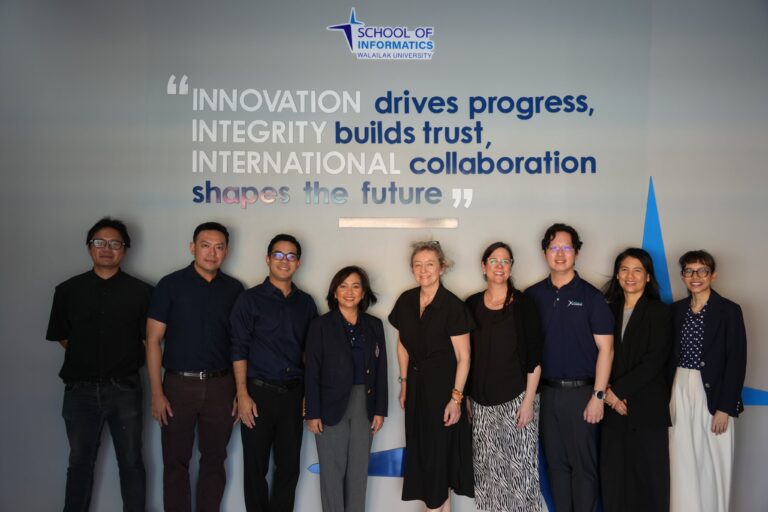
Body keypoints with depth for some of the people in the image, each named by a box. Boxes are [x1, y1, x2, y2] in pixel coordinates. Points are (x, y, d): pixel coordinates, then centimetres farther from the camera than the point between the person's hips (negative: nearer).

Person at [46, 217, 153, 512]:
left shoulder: (141, 292, -2)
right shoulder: (67, 290, 3)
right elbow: (62, 337, 11)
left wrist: (126, 363, 2)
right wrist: (88, 359, 10)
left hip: (124, 388, -1)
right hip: (80, 389, 2)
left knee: (131, 462, 8)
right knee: (80, 462, 15)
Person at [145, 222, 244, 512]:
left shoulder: (234, 289, 4)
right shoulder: (171, 284, -2)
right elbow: (153, 341, -3)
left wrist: (240, 392, 0)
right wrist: (157, 393, -9)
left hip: (220, 385, 2)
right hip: (179, 384, -2)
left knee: (214, 460, 11)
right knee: (175, 462, 7)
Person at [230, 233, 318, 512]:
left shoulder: (306, 303, 9)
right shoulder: (250, 299, -2)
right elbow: (239, 349, -6)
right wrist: (243, 395, -12)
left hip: (294, 394, 3)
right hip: (259, 392, -3)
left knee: (289, 465, 9)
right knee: (255, 466, 7)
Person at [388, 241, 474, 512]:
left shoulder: (452, 305, -16)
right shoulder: (406, 301, 1)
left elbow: (463, 356, -14)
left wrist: (456, 398, -17)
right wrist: (405, 383, 11)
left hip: (443, 384, -6)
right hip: (416, 383, 6)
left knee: (439, 449, 4)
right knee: (419, 448, 11)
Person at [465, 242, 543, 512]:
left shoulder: (523, 304, -3)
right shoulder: (472, 305, 5)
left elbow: (535, 358, -5)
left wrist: (529, 401, -10)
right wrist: (465, 396, 8)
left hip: (516, 400, -3)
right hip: (482, 402, 3)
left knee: (519, 466, 0)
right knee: (487, 468, 8)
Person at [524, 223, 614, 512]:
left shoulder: (590, 296, -4)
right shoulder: (532, 295, 5)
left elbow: (605, 349, -6)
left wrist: (598, 396, -11)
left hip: (580, 391, -3)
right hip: (545, 391, 3)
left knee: (583, 464, 5)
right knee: (555, 462, 13)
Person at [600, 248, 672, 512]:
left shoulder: (659, 312, -2)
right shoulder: (610, 310, 10)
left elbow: (655, 361, -10)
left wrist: (618, 390, -12)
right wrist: (607, 391, -8)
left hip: (647, 407, -3)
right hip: (614, 407, 4)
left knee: (649, 474, 3)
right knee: (613, 475, 4)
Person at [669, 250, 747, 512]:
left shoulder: (729, 310, -6)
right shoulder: (676, 310, 6)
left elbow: (736, 362, -8)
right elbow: (670, 356, 9)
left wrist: (725, 408, -12)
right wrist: (668, 396, 2)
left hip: (712, 394, -4)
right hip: (680, 393, 4)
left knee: (712, 465, 5)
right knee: (682, 464, 9)